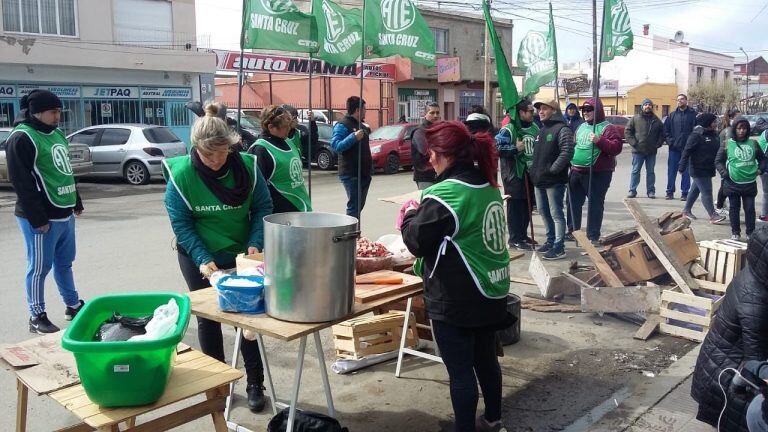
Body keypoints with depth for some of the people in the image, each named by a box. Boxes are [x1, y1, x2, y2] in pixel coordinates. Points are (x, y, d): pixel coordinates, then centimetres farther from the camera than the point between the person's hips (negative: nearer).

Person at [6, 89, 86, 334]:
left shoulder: (57, 133, 13)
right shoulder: (21, 138, -14)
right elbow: (22, 183, -18)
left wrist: (76, 203, 21)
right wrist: (37, 218, -19)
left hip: (65, 213, 8)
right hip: (42, 218, -8)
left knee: (64, 263, 18)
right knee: (39, 267, 1)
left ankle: (73, 306, 29)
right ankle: (37, 317, 11)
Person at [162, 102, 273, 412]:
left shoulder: (247, 166, -15)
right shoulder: (181, 174, -18)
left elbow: (262, 209, -6)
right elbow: (181, 224, -13)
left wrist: (254, 244, -20)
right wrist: (203, 259, -23)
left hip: (239, 255, 1)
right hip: (199, 258, 0)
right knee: (207, 318, 11)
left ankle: (255, 383, 19)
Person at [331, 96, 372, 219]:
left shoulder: (361, 125, 17)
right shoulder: (342, 125, -10)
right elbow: (335, 145, -23)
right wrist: (354, 137, -31)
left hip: (364, 173, 9)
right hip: (351, 175, -9)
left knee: (359, 205, 14)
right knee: (354, 206, -9)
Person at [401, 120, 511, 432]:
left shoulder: (444, 195, -20)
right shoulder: (488, 185, 6)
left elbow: (417, 242, -13)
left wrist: (410, 216, 5)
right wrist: (423, 215, 19)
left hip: (456, 301, -9)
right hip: (492, 291, 9)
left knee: (460, 370, 3)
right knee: (485, 358, 22)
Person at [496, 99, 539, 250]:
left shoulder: (535, 128, 12)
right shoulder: (508, 129, -11)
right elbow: (496, 147, -20)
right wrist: (515, 148, -19)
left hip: (531, 173, 7)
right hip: (514, 174, -7)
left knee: (528, 205, 13)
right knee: (515, 206, -2)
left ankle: (523, 235, 26)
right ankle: (515, 239, 6)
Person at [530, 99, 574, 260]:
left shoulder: (562, 129, -11)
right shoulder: (542, 130, 18)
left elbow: (567, 152, -21)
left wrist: (552, 169, -20)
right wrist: (535, 170, 14)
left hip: (554, 181, -9)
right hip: (539, 180, 9)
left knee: (556, 214, -6)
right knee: (543, 212, 17)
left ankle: (559, 248, -2)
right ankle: (551, 241, 29)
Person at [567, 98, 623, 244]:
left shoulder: (608, 128, -6)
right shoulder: (581, 127, 16)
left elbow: (616, 148, -17)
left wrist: (599, 140, -27)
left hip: (597, 174, -7)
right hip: (576, 172, 7)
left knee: (595, 205, -1)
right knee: (574, 203, 12)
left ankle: (593, 236, 6)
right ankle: (574, 230, 25)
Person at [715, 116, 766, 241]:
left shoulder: (753, 144, 6)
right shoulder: (727, 144, -2)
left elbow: (762, 158, 17)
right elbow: (718, 161, 2)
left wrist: (760, 169, 2)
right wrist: (724, 173, -11)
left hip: (750, 183, 2)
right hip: (732, 183, -2)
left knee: (750, 208, 5)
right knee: (734, 208, 9)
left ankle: (750, 233, 15)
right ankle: (735, 233, 19)